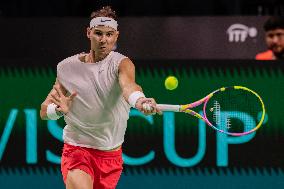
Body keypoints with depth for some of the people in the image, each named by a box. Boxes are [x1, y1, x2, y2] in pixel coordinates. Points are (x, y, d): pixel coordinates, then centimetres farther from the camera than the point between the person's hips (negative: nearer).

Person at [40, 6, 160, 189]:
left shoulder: (121, 63, -8)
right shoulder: (67, 67, -1)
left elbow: (128, 84, -33)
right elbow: (44, 111, 4)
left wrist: (138, 100, -56)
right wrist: (59, 110, -20)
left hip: (111, 155, 1)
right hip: (76, 151, -1)